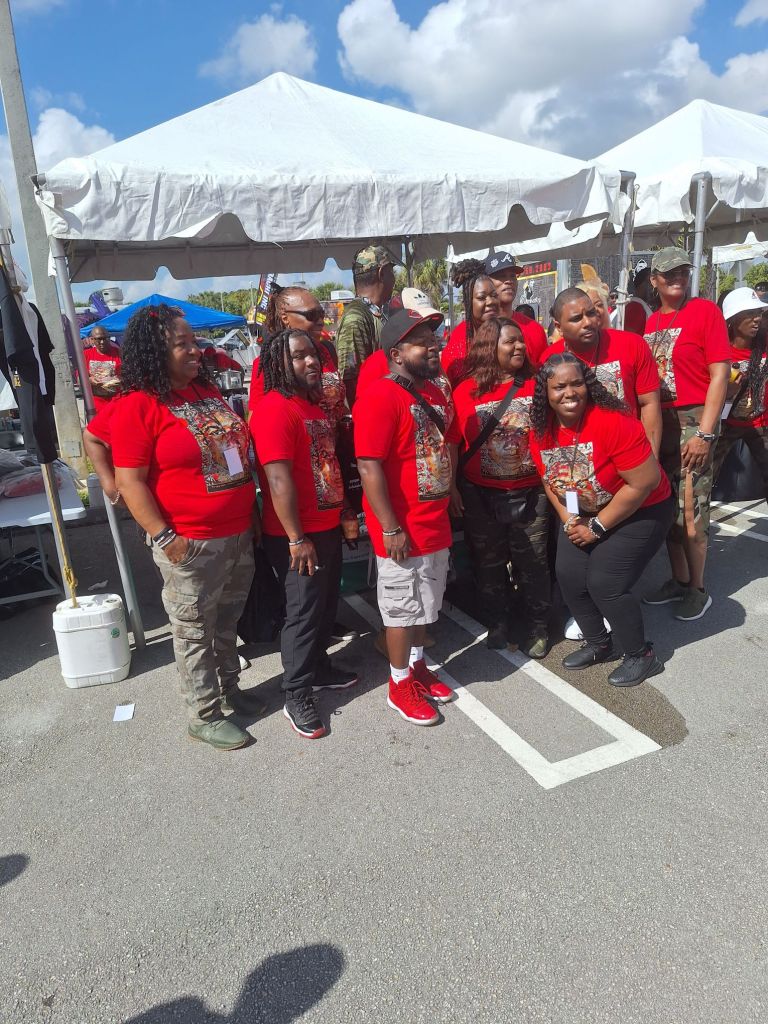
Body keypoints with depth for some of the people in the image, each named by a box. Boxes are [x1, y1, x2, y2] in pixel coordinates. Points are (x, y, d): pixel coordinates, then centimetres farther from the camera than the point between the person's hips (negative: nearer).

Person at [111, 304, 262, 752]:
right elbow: (130, 481, -15)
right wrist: (164, 537, -20)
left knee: (228, 623, 21)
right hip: (190, 545, -7)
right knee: (195, 633, 8)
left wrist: (252, 512, 15)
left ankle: (230, 689, 40)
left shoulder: (209, 391, 10)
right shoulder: (138, 405, -13)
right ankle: (204, 716, 25)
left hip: (240, 535, 7)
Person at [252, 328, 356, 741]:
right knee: (304, 611, 1)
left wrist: (342, 512, 20)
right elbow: (279, 480, -23)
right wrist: (297, 539, -22)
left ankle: (318, 668, 38)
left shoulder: (314, 403, 12)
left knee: (326, 604, 20)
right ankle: (296, 696, 16)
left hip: (328, 528, 9)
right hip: (298, 536, -9)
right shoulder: (275, 409, -18)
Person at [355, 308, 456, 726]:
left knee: (426, 604, 21)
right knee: (402, 608, 7)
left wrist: (448, 496, 18)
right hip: (403, 531, -8)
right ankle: (400, 686, 25)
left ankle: (417, 665, 40)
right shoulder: (381, 397, -19)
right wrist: (391, 529, -22)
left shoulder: (434, 393, 9)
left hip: (435, 523, 8)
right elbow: (369, 468, -23)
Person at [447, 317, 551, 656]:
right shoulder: (466, 391, -5)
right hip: (480, 494, 0)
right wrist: (451, 487, -4)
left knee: (532, 563, 9)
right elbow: (452, 443, -2)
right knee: (488, 563, 14)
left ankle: (538, 626, 27)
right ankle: (497, 622, 33)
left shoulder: (535, 386, -2)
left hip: (530, 492, 0)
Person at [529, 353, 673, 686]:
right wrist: (569, 520, -7)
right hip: (583, 514, 6)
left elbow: (643, 483, -26)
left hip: (638, 512, -6)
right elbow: (550, 480, 7)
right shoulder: (541, 431, -9)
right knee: (569, 575, 0)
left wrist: (597, 527, -19)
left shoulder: (614, 423, -29)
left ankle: (642, 656, 13)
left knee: (605, 584, -11)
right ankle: (599, 644, 24)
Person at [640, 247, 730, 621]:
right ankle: (678, 580, 25)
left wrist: (705, 433, -16)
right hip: (656, 422, 6)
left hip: (692, 421, -5)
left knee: (690, 512, -2)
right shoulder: (650, 323, 11)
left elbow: (719, 374, -10)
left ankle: (697, 589, 14)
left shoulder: (705, 311, -5)